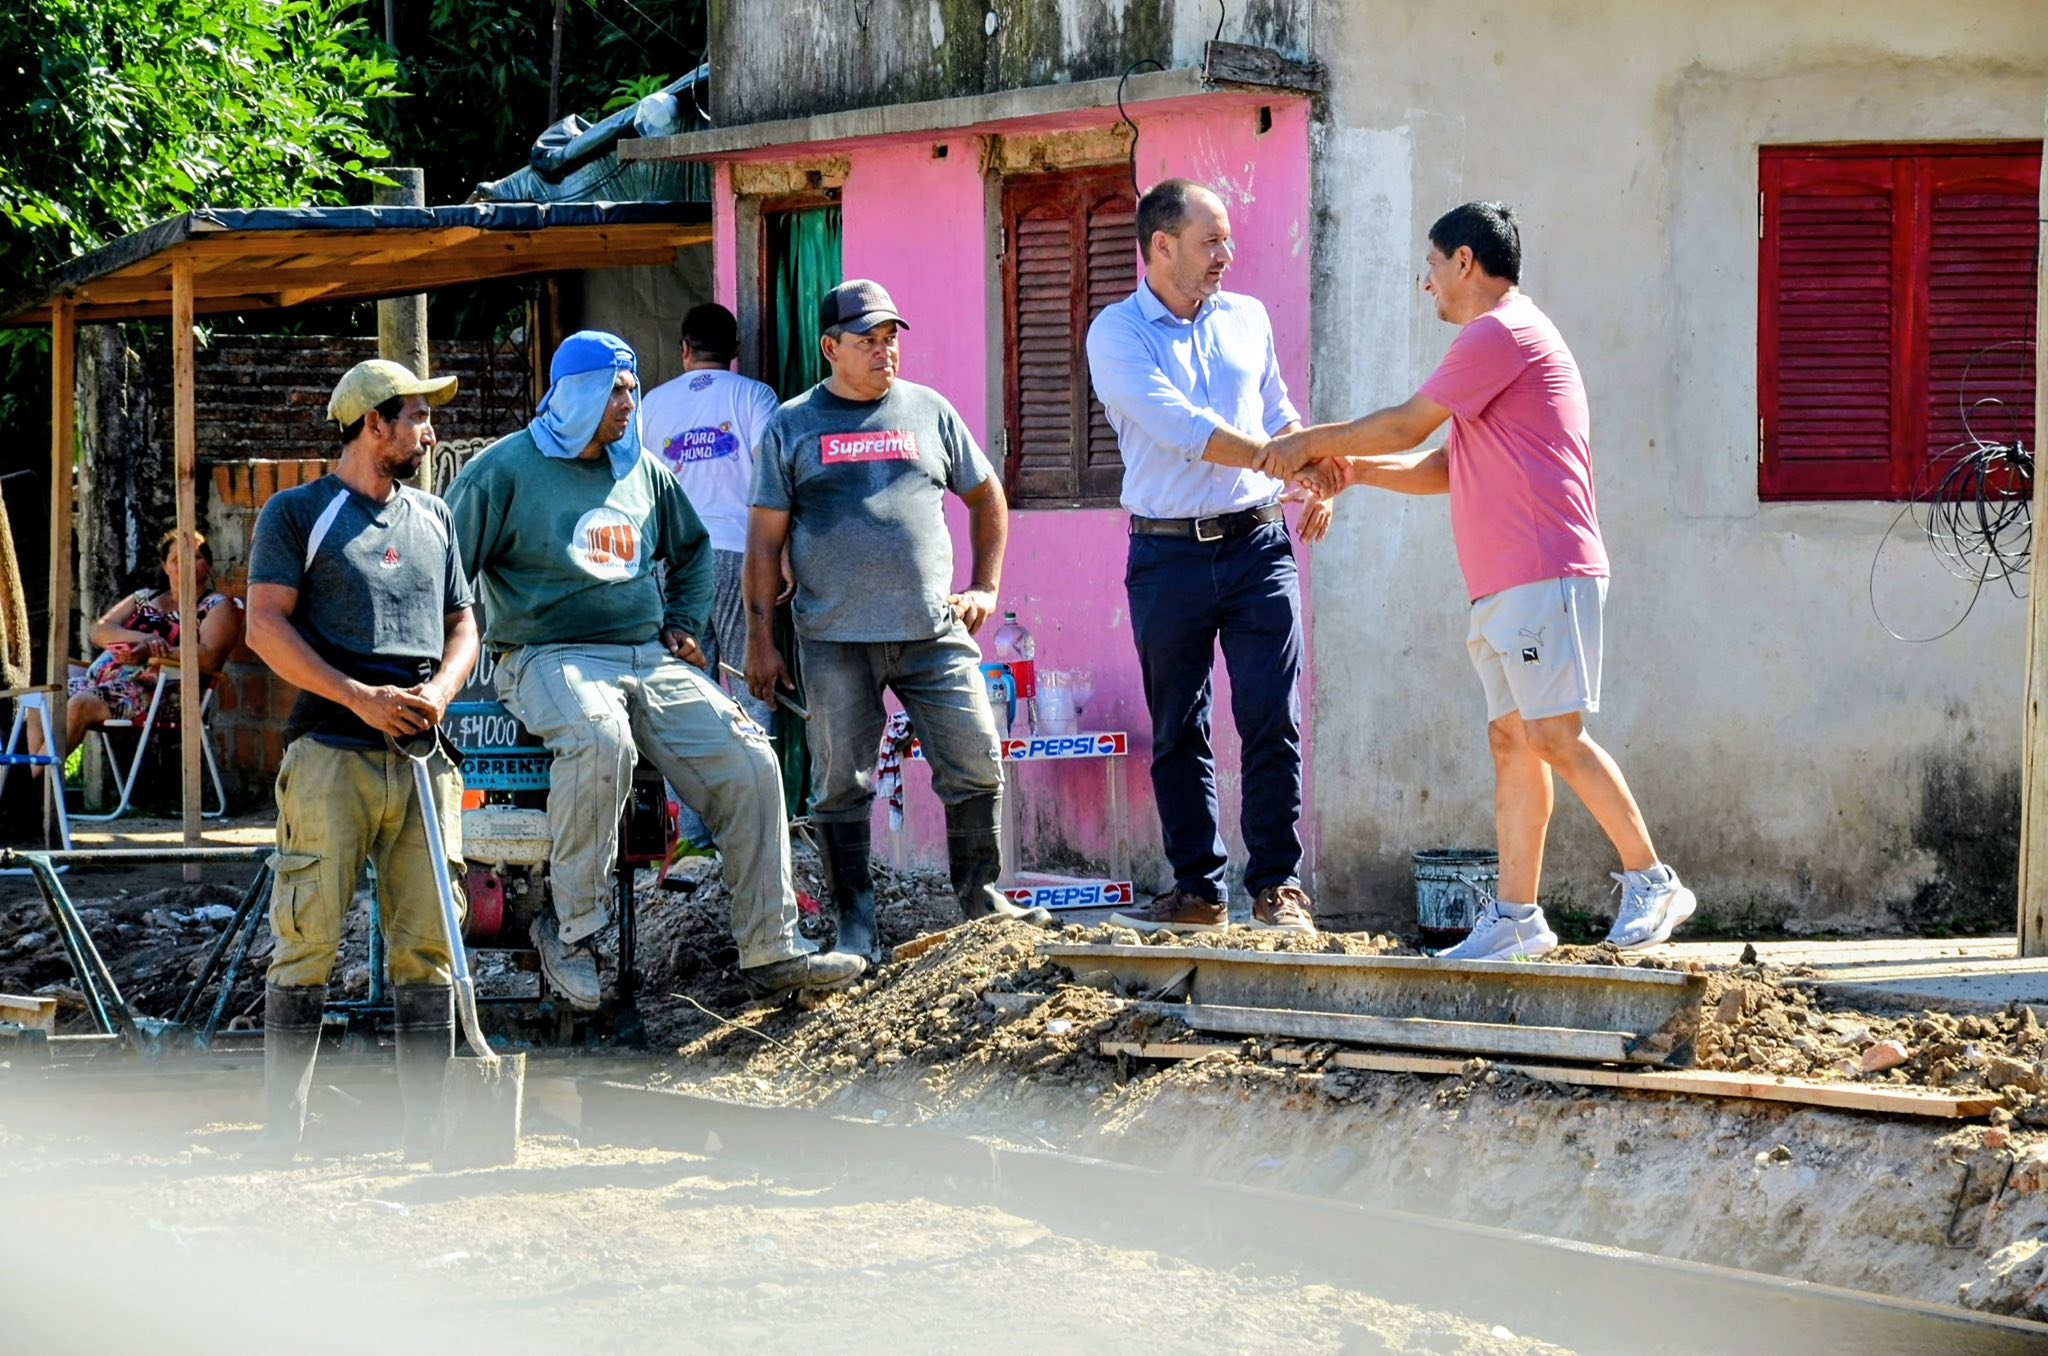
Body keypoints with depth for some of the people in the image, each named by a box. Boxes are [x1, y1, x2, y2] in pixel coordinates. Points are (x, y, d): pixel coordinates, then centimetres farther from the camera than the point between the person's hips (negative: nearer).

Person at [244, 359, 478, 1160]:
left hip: (422, 754, 5)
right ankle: (283, 1130, -5)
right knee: (309, 942, -8)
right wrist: (362, 697, -12)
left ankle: (425, 1132, 3)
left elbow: (463, 626, 23)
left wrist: (440, 689, 0)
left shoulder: (432, 518, 22)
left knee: (426, 947, 0)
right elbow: (266, 627, -3)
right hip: (331, 753, -5)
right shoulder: (299, 513, 5)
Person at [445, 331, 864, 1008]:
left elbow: (691, 548, 35)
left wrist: (683, 623, 20)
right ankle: (571, 929, -27)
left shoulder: (642, 470, 18)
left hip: (653, 662, 6)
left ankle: (771, 948, -3)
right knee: (599, 738, -40)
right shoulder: (506, 470, -1)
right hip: (551, 657, -6)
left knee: (749, 763, -11)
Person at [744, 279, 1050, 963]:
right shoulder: (792, 427, 5)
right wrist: (760, 640, 1)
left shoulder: (928, 411, 10)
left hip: (933, 631, 2)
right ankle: (855, 927, 11)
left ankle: (980, 897, 14)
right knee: (842, 785, 2)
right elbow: (765, 540, 5)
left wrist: (985, 588, 13)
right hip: (835, 642, -2)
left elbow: (987, 497, 22)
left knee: (977, 767, -2)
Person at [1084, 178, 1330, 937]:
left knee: (1273, 722, -5)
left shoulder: (1247, 319, 12)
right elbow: (1179, 428, -16)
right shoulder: (1117, 334, -3)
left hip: (1256, 542, 2)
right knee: (1177, 731, 4)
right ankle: (1197, 890, 12)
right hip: (1169, 554, -2)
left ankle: (1277, 886, 1)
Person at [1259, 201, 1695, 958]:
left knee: (1556, 735, -14)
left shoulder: (1502, 333, -8)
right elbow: (1444, 468, 26)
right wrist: (1358, 470, 13)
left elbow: (1409, 424, -6)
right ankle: (1515, 915, 5)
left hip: (1544, 577, -10)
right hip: (1502, 587, 10)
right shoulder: (1491, 342, 25)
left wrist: (1314, 441, 6)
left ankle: (1651, 882, -10)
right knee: (1511, 741, 6)